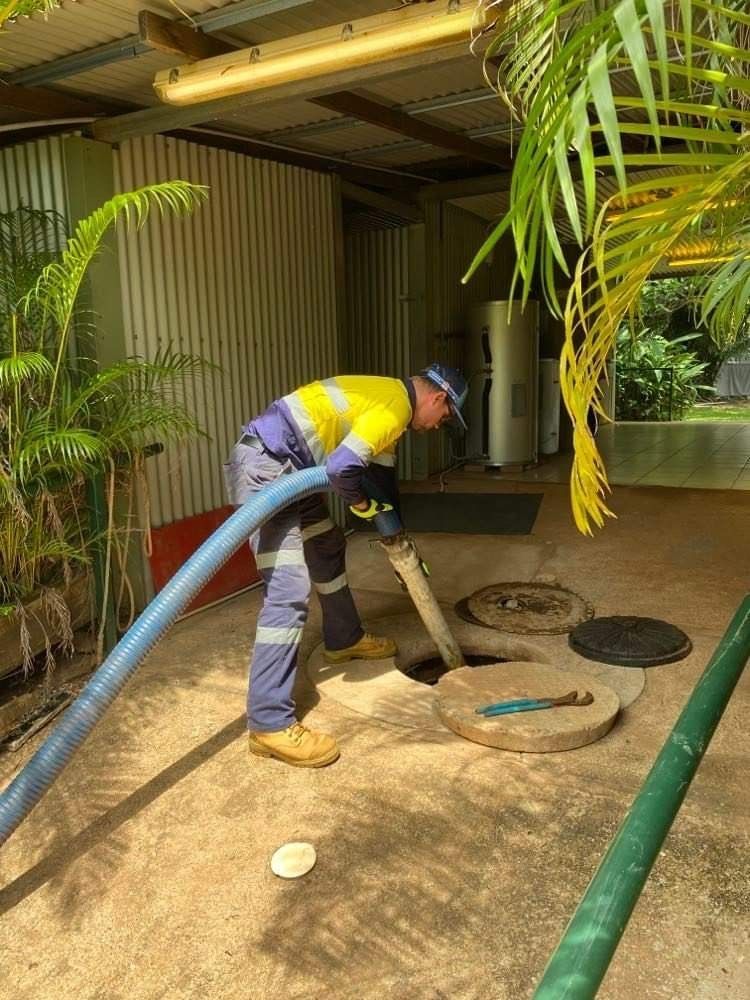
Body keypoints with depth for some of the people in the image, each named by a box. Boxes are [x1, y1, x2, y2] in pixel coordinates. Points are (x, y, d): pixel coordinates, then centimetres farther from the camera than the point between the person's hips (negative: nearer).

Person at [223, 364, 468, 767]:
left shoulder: (388, 397, 19)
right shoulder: (395, 406, -13)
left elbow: (383, 476, 28)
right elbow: (342, 468, -27)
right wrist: (362, 505, -4)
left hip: (284, 467, 11)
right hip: (265, 466, -11)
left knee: (328, 548, 25)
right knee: (289, 590, -14)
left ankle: (344, 640, 46)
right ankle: (269, 724, -10)